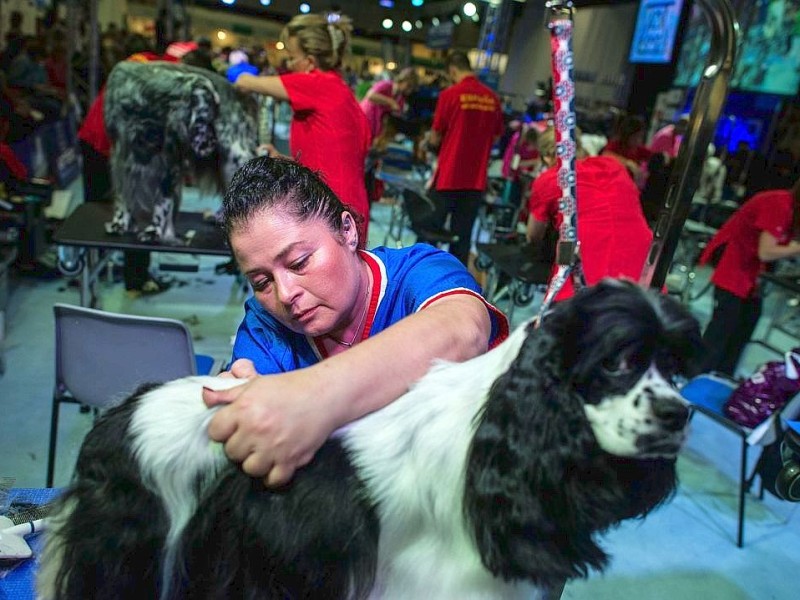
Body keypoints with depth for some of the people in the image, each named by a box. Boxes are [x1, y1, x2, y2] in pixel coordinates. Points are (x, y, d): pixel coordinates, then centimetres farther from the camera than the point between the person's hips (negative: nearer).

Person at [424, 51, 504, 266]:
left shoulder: (450, 94, -8)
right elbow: (495, 137, 13)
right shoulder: (492, 98, 4)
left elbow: (435, 139, -3)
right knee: (463, 234, 10)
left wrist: (429, 140, 17)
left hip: (448, 177, -4)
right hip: (476, 180, 4)